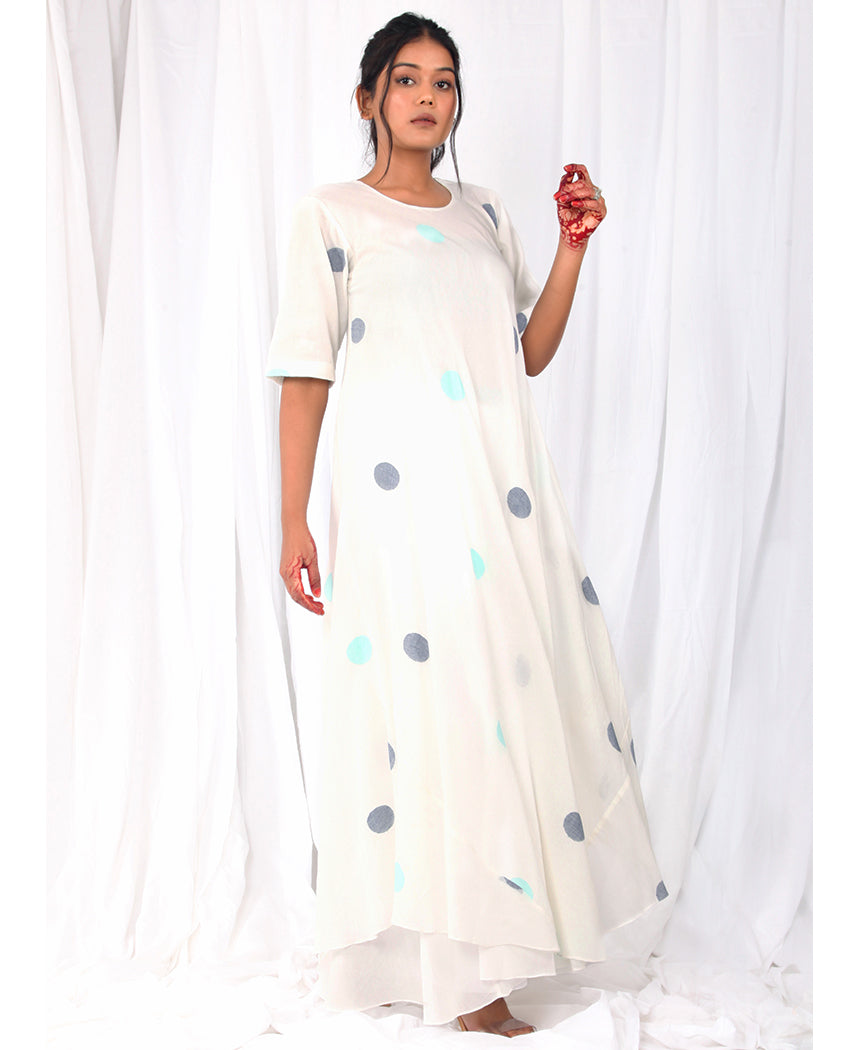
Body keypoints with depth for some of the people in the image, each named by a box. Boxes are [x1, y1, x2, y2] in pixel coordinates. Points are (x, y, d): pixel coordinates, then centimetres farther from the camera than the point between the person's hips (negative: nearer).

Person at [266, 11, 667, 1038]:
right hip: (400, 494, -5)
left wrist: (573, 247, 5)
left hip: (504, 489, 6)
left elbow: (531, 353, 15)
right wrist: (293, 520, -7)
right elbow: (305, 372, -2)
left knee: (515, 687, 6)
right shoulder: (332, 213, 4)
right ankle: (461, 975, 4)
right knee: (427, 703, -6)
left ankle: (487, 942, 24)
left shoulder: (484, 213, 17)